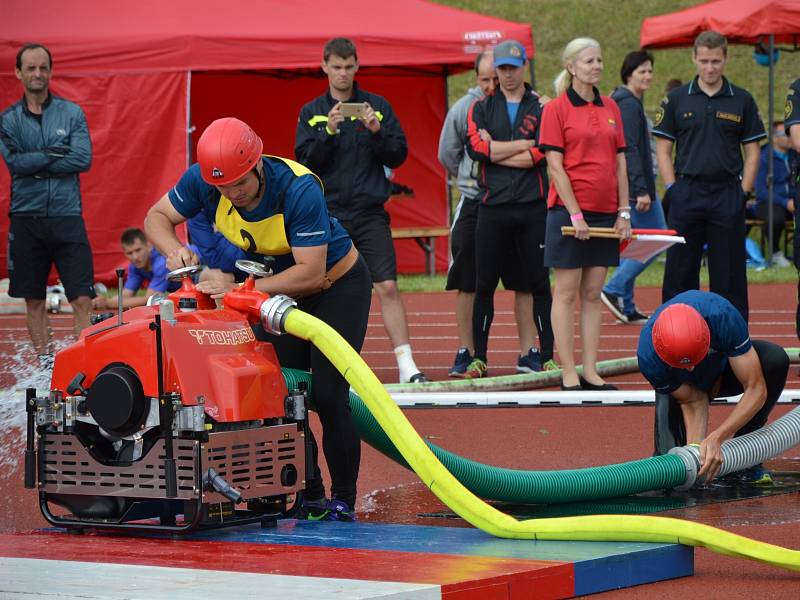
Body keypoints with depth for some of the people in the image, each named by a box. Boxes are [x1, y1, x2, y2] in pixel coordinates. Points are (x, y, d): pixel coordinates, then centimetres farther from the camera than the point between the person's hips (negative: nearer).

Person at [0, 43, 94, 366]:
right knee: (34, 300, 7)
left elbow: (83, 159, -8)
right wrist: (52, 154, -10)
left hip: (67, 217, -1)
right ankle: (45, 364, 15)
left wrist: (34, 164, -10)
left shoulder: (71, 113, 5)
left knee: (82, 299, -8)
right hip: (26, 218, 1)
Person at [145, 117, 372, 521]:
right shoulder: (203, 180, -20)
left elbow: (310, 272, -36)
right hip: (278, 287, 6)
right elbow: (157, 217, -6)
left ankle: (344, 503, -2)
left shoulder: (299, 190, -36)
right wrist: (175, 251, -29)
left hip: (337, 285, -6)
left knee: (328, 394, -14)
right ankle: (310, 499, 9)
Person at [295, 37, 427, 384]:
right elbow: (304, 160, -2)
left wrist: (376, 131, -13)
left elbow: (398, 156, 4)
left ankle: (407, 366, -11)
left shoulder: (378, 106, 7)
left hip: (371, 214, -1)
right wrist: (329, 131, -16)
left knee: (387, 287, -9)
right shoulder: (311, 113, 8)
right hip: (328, 215, 1)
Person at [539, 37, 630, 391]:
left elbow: (620, 163, 13)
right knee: (566, 292, -1)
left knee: (593, 293, 7)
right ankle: (569, 374, 0)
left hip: (605, 213, 5)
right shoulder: (556, 109, -5)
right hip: (569, 210, -5)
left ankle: (591, 372, 9)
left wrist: (624, 211, 6)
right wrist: (575, 214, -14)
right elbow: (555, 165, -9)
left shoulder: (610, 108, 11)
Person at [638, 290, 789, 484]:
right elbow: (693, 402, -23)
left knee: (776, 359, -33)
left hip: (723, 369, 1)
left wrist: (716, 438, -45)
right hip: (687, 385, -1)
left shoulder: (723, 317, -41)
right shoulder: (648, 357, -37)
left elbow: (756, 389, -35)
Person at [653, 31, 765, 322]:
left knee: (730, 273, 2)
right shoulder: (676, 99, 5)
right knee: (680, 272, 2)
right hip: (686, 196, 0)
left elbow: (752, 150, 8)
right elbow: (663, 148, 6)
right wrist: (672, 189, -3)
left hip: (727, 194, 0)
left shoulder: (742, 101, 6)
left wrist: (744, 192, -1)